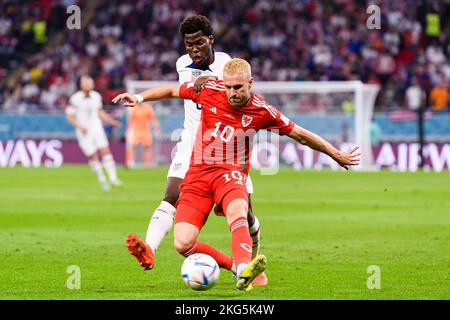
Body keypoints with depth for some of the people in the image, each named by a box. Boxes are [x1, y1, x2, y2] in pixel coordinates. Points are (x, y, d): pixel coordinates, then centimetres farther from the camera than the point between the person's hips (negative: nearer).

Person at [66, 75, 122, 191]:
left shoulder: (96, 96, 4)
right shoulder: (75, 99, -12)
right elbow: (69, 116, -7)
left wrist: (111, 121, 10)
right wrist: (80, 126, -19)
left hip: (97, 128, 4)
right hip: (84, 132, -4)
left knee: (105, 151, -11)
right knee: (93, 157, -3)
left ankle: (113, 178, -10)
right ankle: (102, 180, 12)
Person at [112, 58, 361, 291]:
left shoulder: (261, 111, -4)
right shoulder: (209, 91, -3)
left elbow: (299, 134, 8)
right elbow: (172, 91, 13)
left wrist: (336, 155, 16)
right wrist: (139, 97, 1)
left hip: (230, 173, -2)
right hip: (198, 173, 2)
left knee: (237, 211, -39)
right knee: (182, 243, -17)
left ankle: (244, 271, -58)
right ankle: (234, 265, -2)